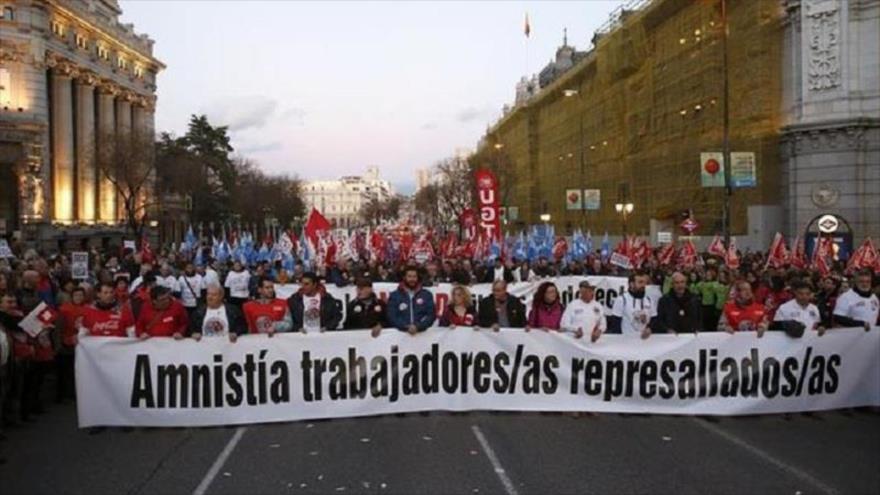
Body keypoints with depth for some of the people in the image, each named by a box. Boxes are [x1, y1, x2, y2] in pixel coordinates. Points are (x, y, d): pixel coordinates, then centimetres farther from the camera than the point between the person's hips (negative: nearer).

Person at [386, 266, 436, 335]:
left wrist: (418, 327, -10)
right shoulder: (394, 295, 9)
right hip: (401, 332, 0)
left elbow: (431, 315, 4)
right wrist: (406, 327, -11)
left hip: (422, 332, 1)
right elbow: (391, 316, 2)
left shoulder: (427, 295, 11)